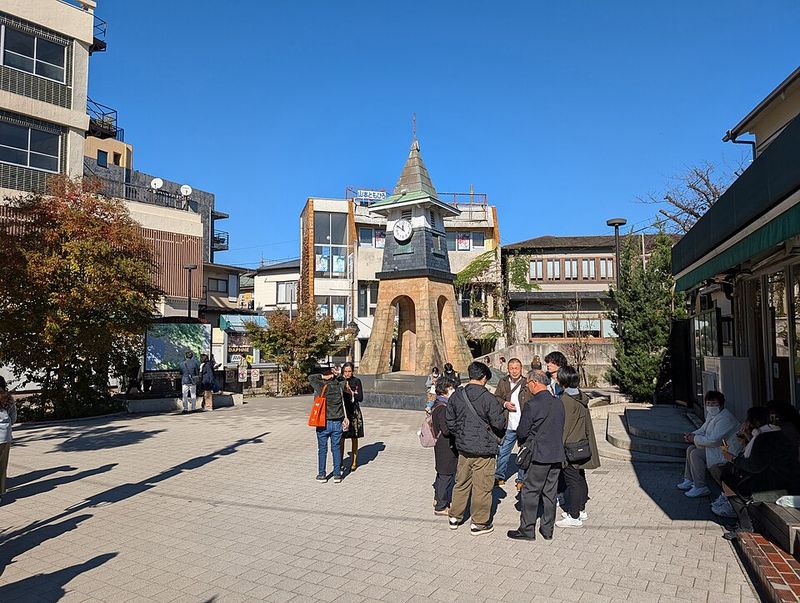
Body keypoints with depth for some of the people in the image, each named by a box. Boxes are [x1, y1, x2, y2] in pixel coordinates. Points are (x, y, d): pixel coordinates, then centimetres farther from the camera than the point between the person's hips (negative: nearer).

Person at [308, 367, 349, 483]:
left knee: (322, 449, 9)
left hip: (323, 423, -2)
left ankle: (322, 474, 16)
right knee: (336, 448, 11)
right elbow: (343, 404, 3)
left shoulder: (320, 386, -11)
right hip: (337, 422, 2)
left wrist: (323, 376, -3)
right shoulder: (338, 386, -2)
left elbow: (310, 377, 5)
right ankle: (337, 474, 14)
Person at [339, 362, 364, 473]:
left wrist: (351, 392, -19)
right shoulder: (339, 380, 3)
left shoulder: (356, 381, 0)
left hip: (354, 412, -1)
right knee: (341, 438, 1)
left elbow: (360, 398, -6)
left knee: (354, 438, 7)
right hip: (341, 411, 1)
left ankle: (354, 462, 19)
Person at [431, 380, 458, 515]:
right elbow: (446, 429, -27)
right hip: (446, 447, -11)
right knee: (446, 475, 0)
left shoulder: (438, 405, 9)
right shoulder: (443, 408, -23)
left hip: (442, 446, 11)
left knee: (442, 473, 23)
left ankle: (438, 499, 38)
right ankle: (441, 507, 10)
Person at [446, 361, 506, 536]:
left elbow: (450, 423, 5)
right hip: (484, 449, -5)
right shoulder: (487, 398, -18)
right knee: (482, 487, 8)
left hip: (463, 447, 5)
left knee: (461, 483, 19)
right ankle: (479, 523, 20)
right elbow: (499, 423, -14)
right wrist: (498, 436, 7)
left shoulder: (456, 396, -1)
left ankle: (455, 517, 31)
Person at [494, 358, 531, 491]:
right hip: (509, 425, 3)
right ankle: (499, 477, 26)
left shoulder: (528, 383, -5)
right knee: (502, 452, 11)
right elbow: (496, 397, 11)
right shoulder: (503, 382, 5)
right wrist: (504, 403, -8)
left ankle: (521, 479, 23)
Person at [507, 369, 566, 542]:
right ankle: (547, 530, 23)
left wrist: (523, 443, 8)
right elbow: (560, 429, 12)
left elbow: (522, 432, -12)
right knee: (550, 493, 14)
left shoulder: (532, 404, -18)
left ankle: (527, 530, 12)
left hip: (539, 456, -7)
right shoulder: (558, 403, 3)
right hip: (557, 455, 7)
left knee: (530, 492, 5)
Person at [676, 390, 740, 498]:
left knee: (695, 454, -21)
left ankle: (700, 488, -14)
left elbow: (714, 441, -29)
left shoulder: (724, 418, -24)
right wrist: (692, 434, -3)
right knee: (690, 449, 11)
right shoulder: (712, 415, 9)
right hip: (718, 447, 11)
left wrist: (695, 439, -18)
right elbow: (703, 430, 19)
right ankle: (689, 481, 15)